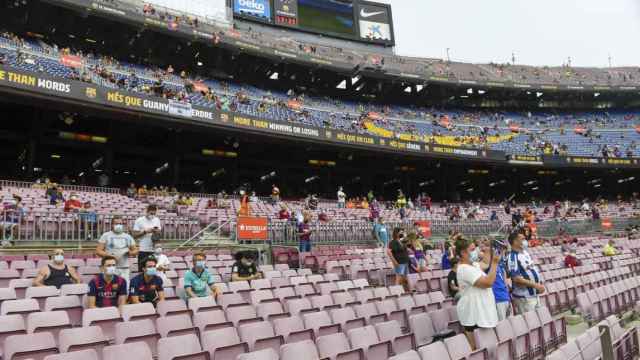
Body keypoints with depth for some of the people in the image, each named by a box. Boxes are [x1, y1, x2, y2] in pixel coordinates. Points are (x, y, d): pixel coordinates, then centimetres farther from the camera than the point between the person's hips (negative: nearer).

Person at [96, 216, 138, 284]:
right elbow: (98, 251, 0)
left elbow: (135, 250, 19)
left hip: (124, 268, 3)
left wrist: (130, 252, -4)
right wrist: (109, 255, -15)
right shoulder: (106, 235, 6)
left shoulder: (128, 237, 16)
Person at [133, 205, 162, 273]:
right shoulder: (139, 220, -5)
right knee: (142, 270, 3)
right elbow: (135, 235, -6)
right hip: (143, 250, -3)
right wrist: (145, 231, -16)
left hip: (153, 249, 3)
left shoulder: (157, 220, 7)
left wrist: (156, 231, -10)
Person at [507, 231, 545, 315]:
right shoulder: (513, 257, -20)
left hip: (535, 294, 9)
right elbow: (516, 278, -25)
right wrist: (535, 285, -23)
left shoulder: (525, 253, 8)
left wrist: (540, 284, 9)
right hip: (524, 297, -9)